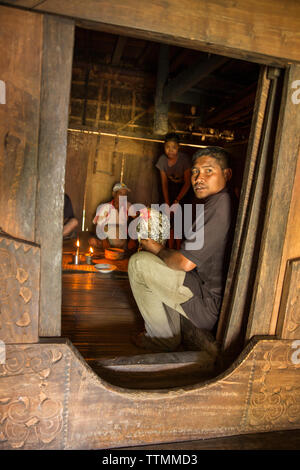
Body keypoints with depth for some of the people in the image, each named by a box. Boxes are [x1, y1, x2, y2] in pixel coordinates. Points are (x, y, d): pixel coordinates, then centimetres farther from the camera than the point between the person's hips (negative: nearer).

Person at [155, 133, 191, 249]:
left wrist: (177, 200, -26)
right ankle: (170, 249, 10)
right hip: (170, 187, 3)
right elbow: (164, 183, -9)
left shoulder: (184, 159, -26)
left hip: (182, 188, -3)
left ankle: (178, 249, 2)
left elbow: (187, 183, -19)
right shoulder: (162, 159, -15)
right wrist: (167, 204, -14)